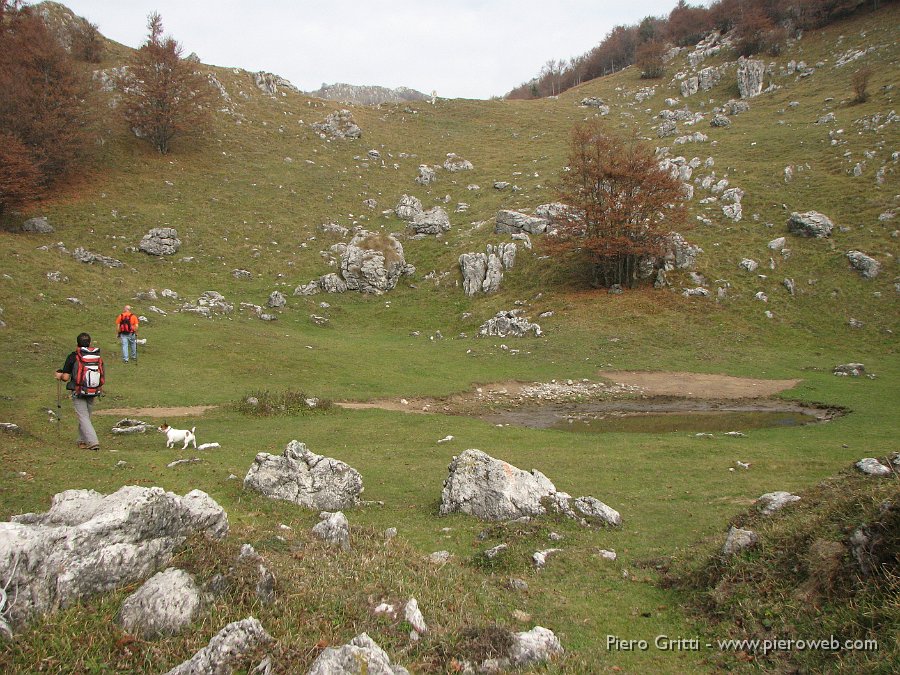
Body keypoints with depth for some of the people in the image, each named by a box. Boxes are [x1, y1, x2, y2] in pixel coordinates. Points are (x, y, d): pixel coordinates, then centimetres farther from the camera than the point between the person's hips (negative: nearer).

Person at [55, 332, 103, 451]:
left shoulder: (73, 357, -9)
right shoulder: (98, 357, 4)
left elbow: (66, 378, -7)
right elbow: (102, 378, 7)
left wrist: (59, 375, 15)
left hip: (78, 393, -4)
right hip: (93, 393, 5)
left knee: (83, 418, -2)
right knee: (86, 416, 19)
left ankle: (93, 442, -14)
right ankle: (82, 441, 29)